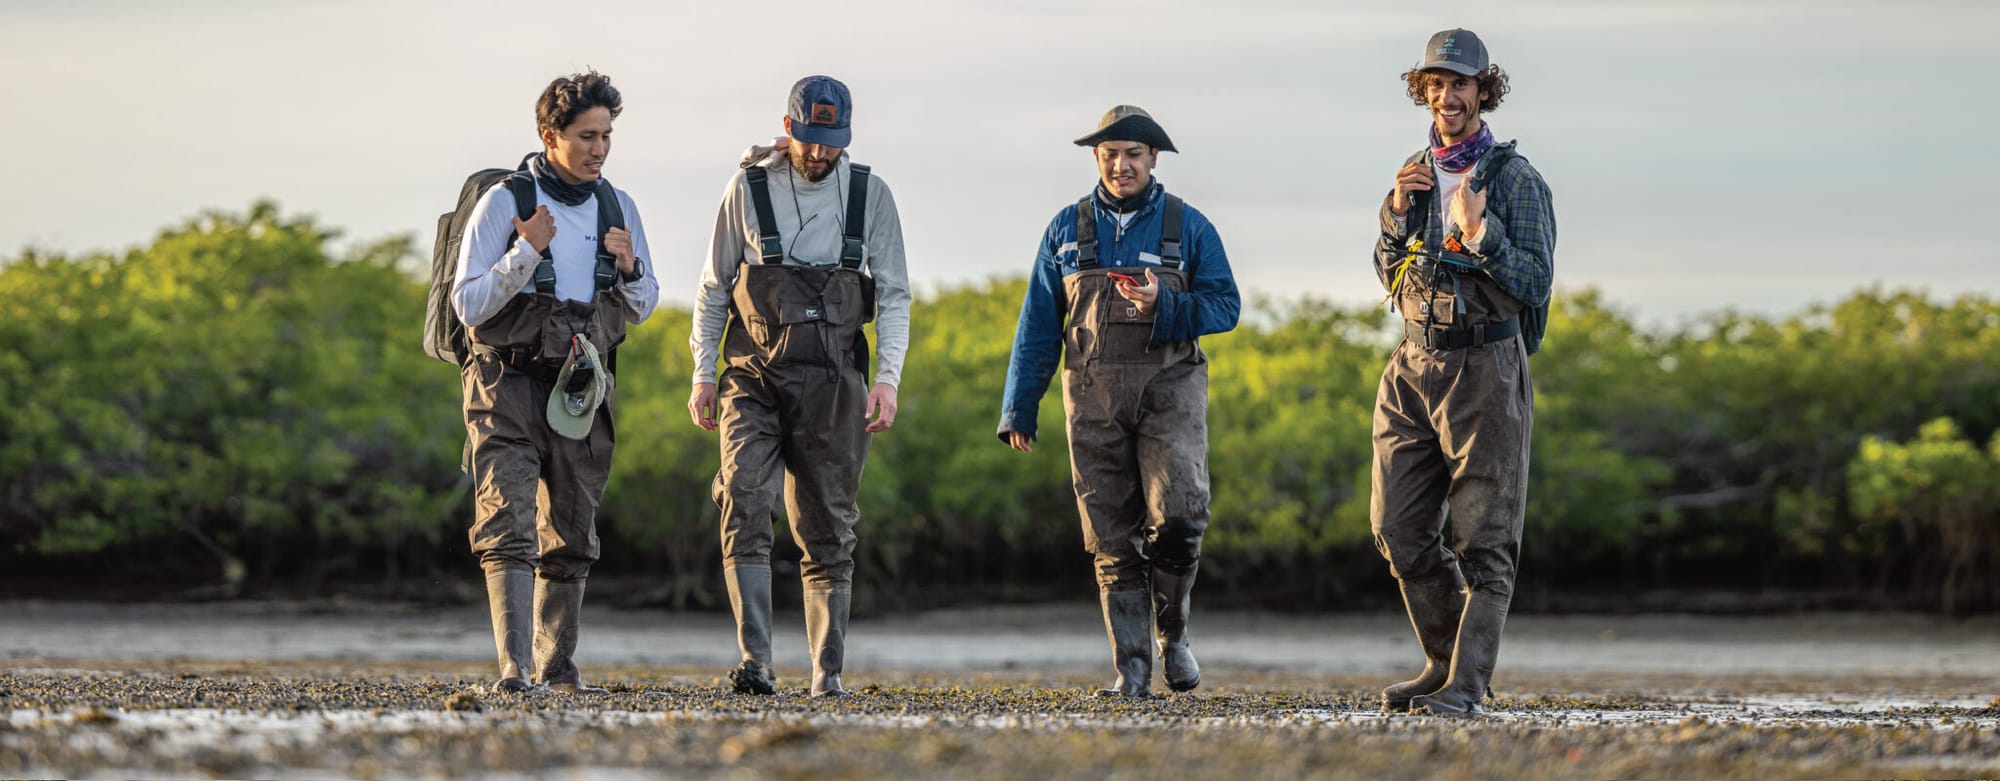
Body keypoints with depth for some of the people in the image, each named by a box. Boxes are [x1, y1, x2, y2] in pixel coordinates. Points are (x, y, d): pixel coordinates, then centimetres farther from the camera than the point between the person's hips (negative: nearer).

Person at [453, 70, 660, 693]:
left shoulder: (617, 208, 7)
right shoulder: (505, 203, -7)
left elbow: (641, 310, 15)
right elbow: (467, 304, -9)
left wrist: (630, 268, -6)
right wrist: (525, 253, -20)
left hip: (580, 389, 5)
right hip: (508, 384, -5)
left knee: (571, 535, 8)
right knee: (509, 527, -15)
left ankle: (557, 665, 18)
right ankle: (513, 668, -22)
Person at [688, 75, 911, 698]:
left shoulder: (870, 194, 4)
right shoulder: (749, 188, 3)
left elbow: (894, 295, 5)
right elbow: (714, 289, 9)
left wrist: (887, 378, -7)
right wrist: (703, 375, 4)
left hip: (832, 381, 1)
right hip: (755, 377, -1)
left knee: (827, 528, 4)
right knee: (745, 507, -18)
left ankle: (827, 670, 11)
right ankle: (755, 663, -22)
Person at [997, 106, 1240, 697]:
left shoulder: (1188, 227, 6)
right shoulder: (1067, 229, 10)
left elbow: (1224, 306, 3)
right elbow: (1038, 323, 11)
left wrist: (1163, 306, -15)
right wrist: (1019, 408, 7)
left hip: (1169, 386, -1)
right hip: (1094, 391, 2)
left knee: (1177, 511, -17)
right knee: (1112, 534, -2)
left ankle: (1172, 630, 7)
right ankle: (1132, 668, 1)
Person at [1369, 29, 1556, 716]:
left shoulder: (1515, 179, -4)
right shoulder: (1414, 174, 14)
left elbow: (1535, 281, -9)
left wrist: (1481, 233, -23)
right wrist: (1397, 213, 0)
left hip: (1485, 368, -6)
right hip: (1414, 367, 6)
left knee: (1483, 541, -5)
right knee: (1400, 531, 5)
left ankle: (1467, 684, -6)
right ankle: (1444, 663, 18)